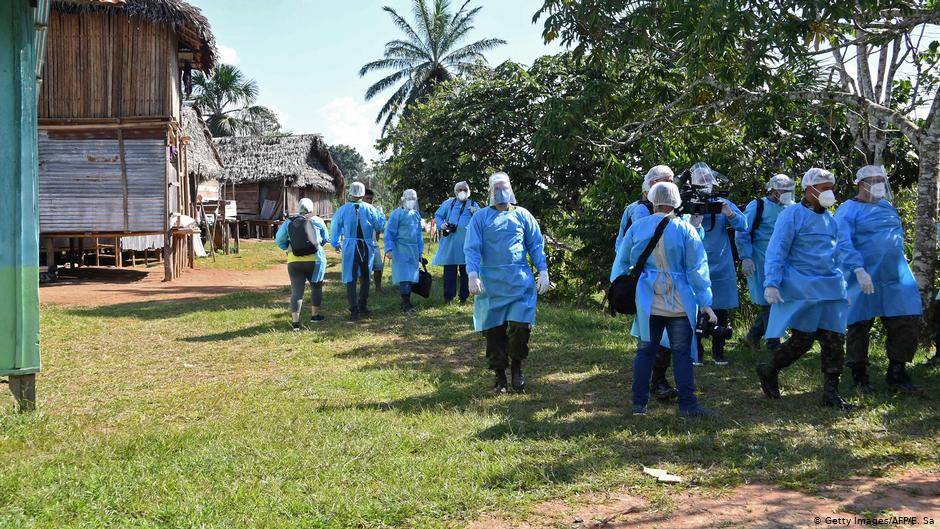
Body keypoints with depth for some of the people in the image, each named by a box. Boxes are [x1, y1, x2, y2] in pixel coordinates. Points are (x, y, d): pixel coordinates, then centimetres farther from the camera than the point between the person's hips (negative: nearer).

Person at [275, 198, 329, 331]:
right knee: (316, 286, 19)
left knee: (296, 290, 2)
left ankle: (295, 321, -5)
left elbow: (279, 241, 5)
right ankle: (315, 315, 27)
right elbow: (325, 238, 10)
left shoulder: (288, 223, 3)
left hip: (294, 262, 1)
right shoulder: (317, 221, -1)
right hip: (314, 260, -1)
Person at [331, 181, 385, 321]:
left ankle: (354, 311, -1)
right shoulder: (369, 209, -4)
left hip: (350, 248, -1)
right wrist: (380, 214, 24)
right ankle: (363, 307, 16)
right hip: (366, 247, 1)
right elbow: (380, 226, 4)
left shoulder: (343, 209, -3)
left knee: (351, 279, 4)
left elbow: (336, 227, 8)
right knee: (365, 278, 17)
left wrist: (336, 244, 24)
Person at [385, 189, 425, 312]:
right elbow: (389, 233, -8)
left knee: (411, 276, 8)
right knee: (404, 276, -10)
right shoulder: (397, 214, -7)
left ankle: (406, 301, 18)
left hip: (413, 251, 6)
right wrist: (389, 249, -14)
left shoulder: (416, 214, 12)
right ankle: (406, 304, -7)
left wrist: (420, 251, 19)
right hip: (401, 250, -6)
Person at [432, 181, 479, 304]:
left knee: (465, 271, 5)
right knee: (449, 271, 1)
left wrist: (475, 213, -14)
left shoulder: (473, 205, 11)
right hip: (450, 242, 0)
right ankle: (448, 296, 9)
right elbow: (438, 216, 15)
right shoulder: (449, 203, 11)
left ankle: (464, 297, 14)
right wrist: (441, 225, -4)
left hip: (466, 243, 0)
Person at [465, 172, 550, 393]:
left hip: (521, 282, 0)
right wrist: (473, 275, -13)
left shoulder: (522, 215, 9)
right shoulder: (481, 217, 5)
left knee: (520, 326, -9)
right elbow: (472, 248, -1)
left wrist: (543, 271, 1)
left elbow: (536, 245, 10)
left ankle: (517, 367, 17)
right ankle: (500, 376, 19)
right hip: (491, 284, 0)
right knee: (494, 331, 5)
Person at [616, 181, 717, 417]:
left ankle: (639, 403, 12)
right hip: (679, 301, -2)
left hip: (647, 302, 3)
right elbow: (697, 268, -5)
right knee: (681, 352, 2)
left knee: (646, 350, 10)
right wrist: (705, 302, -3)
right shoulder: (685, 229, -6)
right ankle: (687, 404, 2)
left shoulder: (637, 227, 2)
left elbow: (624, 262, 11)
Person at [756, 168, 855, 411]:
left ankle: (831, 391, 10)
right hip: (802, 288, -7)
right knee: (802, 339, -7)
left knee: (835, 340, 2)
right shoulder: (792, 215, -6)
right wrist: (771, 283, -20)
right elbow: (776, 252, -11)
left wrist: (843, 285, 19)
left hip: (831, 289, 7)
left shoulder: (830, 218, 16)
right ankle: (768, 370, 16)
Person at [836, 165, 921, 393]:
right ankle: (859, 377, 16)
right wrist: (859, 270, -27)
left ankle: (897, 374, 13)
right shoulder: (848, 210, -5)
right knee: (859, 325, 3)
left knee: (908, 322, 0)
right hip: (864, 278, -6)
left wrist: (900, 262, 21)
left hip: (895, 278, 6)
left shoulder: (888, 207, 16)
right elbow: (844, 244, -17)